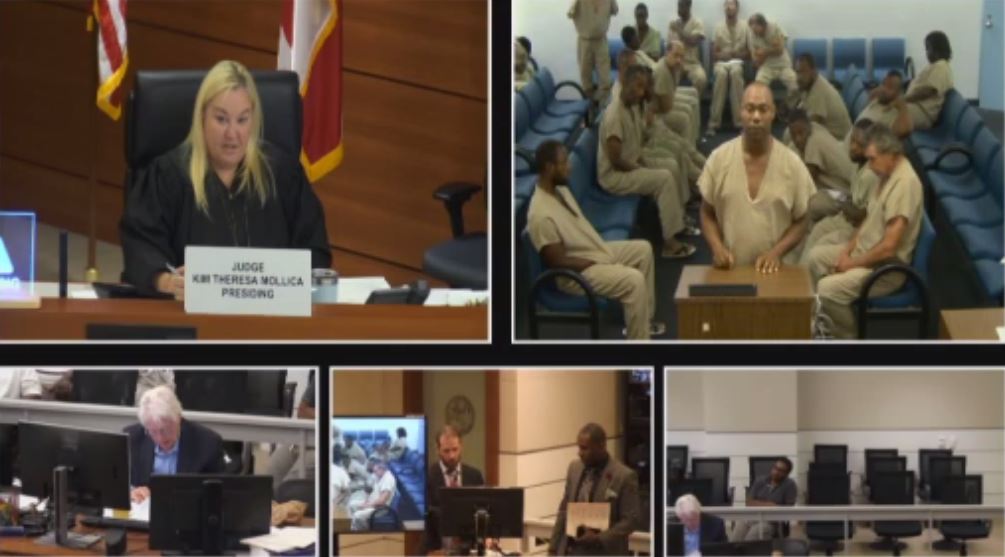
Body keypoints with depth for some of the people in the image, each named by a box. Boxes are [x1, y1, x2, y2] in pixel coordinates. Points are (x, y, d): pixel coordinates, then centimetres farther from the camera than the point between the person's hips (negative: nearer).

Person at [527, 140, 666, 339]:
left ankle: (644, 319, 24)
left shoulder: (559, 189, 1)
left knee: (643, 249, 16)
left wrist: (601, 247, 5)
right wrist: (597, 263, -18)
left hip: (595, 251, 10)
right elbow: (558, 262, -26)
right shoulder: (542, 215, -30)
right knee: (634, 280, -25)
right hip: (577, 272, -10)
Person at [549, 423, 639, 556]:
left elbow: (631, 519, -11)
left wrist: (599, 539, -21)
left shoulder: (624, 476, -12)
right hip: (572, 552, 6)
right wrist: (553, 548, 10)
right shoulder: (574, 468, 7)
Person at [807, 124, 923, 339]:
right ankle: (829, 320, 21)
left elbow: (889, 246, -29)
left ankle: (850, 337, -2)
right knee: (816, 256, 16)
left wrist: (853, 263, -16)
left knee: (828, 288, -25)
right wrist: (847, 250, 4)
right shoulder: (888, 174, 6)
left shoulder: (904, 183, -27)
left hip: (885, 268, -11)